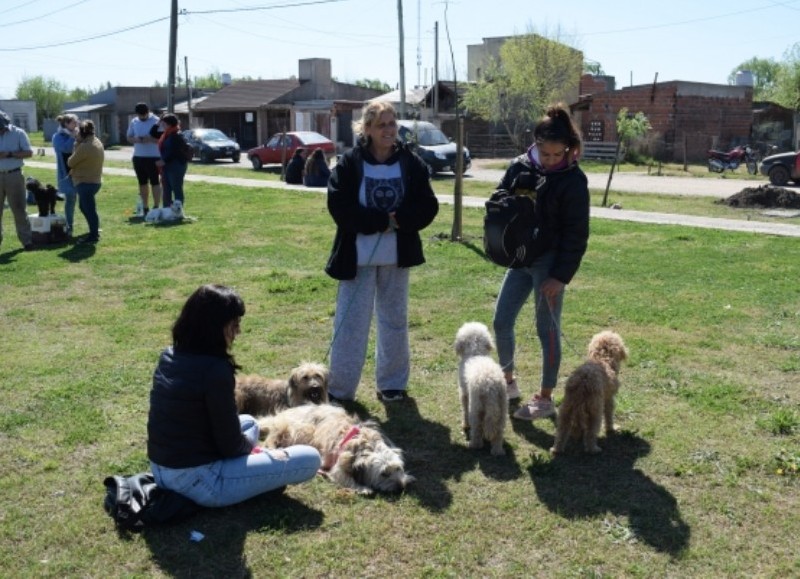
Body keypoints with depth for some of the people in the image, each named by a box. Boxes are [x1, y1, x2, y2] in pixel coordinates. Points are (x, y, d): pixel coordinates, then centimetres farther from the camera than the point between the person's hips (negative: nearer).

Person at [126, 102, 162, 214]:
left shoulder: (156, 121, -7)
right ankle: (145, 208, 19)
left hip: (153, 157, -6)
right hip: (138, 156, 6)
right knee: (142, 183, 11)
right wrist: (136, 140, -9)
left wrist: (150, 139, -23)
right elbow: (129, 138, 13)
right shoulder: (133, 122, 9)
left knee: (154, 182, -4)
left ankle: (156, 207, 0)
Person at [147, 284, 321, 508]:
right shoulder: (215, 370, -23)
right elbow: (231, 446, -14)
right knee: (310, 459, -6)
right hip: (199, 482, -9)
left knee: (249, 423, 31)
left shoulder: (168, 357, 3)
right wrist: (250, 445, 6)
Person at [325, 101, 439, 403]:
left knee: (395, 321, 13)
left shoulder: (411, 163, 0)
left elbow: (428, 207, -2)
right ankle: (339, 389, 10)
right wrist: (383, 221, -18)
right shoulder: (349, 163, -7)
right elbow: (339, 207, -13)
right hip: (357, 255, -3)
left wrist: (399, 219, -19)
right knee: (350, 322, 1)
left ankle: (392, 384, 27)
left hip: (396, 256, 3)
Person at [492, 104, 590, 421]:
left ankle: (545, 398, 16)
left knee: (547, 329, 3)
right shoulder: (520, 166, 1)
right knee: (501, 321, 10)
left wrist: (561, 275, -15)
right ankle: (508, 381, 30)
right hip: (519, 259, 6)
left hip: (549, 263, -6)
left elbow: (577, 235, -12)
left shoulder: (573, 180, -12)